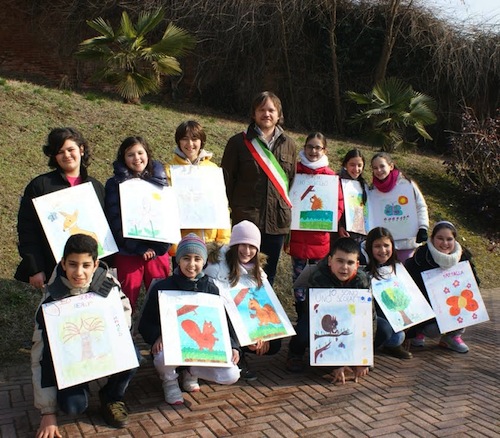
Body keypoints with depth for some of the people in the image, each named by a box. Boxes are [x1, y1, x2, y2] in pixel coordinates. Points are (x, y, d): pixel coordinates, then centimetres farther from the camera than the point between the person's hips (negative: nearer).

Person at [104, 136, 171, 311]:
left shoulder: (159, 178, 7)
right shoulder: (115, 184, -1)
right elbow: (115, 220, -8)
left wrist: (160, 245, -10)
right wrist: (140, 248, -15)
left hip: (158, 250, 2)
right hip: (127, 252, -2)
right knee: (127, 299, 5)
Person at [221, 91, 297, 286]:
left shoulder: (288, 144, 10)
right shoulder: (239, 142, -1)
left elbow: (293, 179, 16)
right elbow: (226, 179, 1)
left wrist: (287, 206, 11)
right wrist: (234, 207, -1)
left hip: (278, 220, 4)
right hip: (246, 218, -3)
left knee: (269, 274, 12)